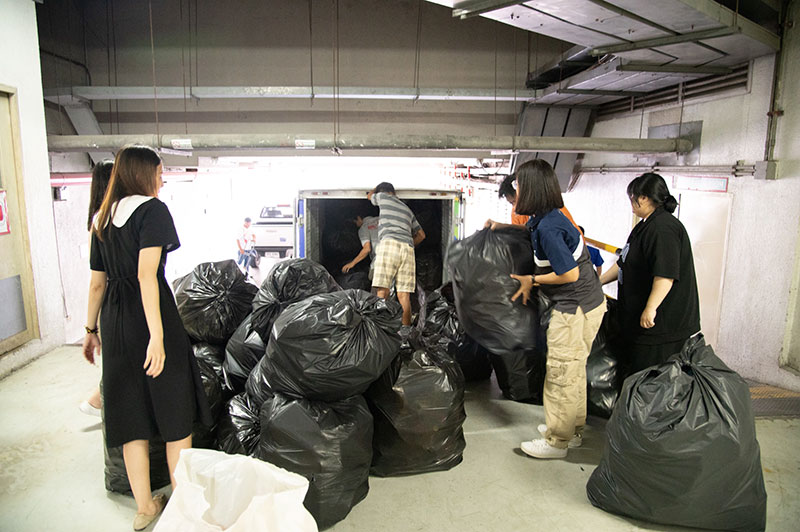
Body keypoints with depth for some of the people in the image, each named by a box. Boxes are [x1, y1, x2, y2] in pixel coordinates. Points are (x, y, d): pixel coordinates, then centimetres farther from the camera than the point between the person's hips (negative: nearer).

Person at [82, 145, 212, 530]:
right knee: (174, 412, 7)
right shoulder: (152, 209, -9)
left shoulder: (103, 218, 14)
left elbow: (97, 282, 16)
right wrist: (157, 334, -24)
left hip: (115, 324, 7)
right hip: (150, 315, -7)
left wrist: (91, 329, 25)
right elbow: (146, 275, -20)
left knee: (132, 415, 13)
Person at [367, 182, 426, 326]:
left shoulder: (383, 196, 17)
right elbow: (421, 234, 34)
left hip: (389, 243, -5)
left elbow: (369, 195, 40)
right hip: (408, 248, 5)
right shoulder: (407, 209, 31)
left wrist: (378, 187, 58)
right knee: (404, 295, 0)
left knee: (382, 291, -13)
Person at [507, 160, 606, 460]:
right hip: (587, 302, 10)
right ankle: (573, 430, 34)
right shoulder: (544, 220, 6)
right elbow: (527, 230, 30)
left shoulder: (548, 228, -24)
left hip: (576, 308, -10)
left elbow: (570, 274, -22)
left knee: (561, 373, 0)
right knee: (573, 370, 19)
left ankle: (557, 441, 14)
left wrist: (532, 280, -11)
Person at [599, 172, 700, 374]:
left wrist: (650, 308, -28)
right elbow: (624, 263, 22)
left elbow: (666, 274, -28)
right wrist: (598, 282, 23)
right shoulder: (646, 225, 15)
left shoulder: (663, 228, -19)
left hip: (663, 322, -11)